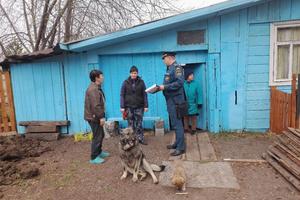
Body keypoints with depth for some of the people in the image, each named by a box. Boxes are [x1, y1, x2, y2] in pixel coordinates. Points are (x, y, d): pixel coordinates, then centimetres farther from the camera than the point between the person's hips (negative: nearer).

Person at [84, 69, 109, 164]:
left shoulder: (96, 88, 13)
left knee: (101, 134, 20)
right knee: (97, 136, -3)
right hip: (94, 117, -11)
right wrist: (101, 117, -23)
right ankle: (94, 157, 7)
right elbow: (95, 105, -27)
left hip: (96, 116, 11)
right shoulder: (93, 89, -21)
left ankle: (99, 152, 35)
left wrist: (101, 115, 21)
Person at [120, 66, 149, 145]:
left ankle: (141, 138, 15)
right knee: (131, 124, 5)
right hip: (129, 106, 0)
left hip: (139, 106, 0)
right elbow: (122, 95, 0)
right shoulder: (126, 82, 0)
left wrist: (146, 106, -2)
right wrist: (122, 107, -6)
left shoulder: (141, 82, 2)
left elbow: (144, 94, 2)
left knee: (139, 123, 4)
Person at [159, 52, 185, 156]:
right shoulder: (170, 68, 16)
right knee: (175, 123, 17)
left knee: (177, 124, -6)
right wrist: (161, 87, 4)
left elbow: (179, 83, -24)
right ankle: (177, 143, 29)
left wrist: (164, 87, -22)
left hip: (175, 100, -10)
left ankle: (181, 147, 2)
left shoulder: (176, 67, -12)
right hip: (170, 100, 10)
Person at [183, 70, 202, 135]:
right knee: (186, 117, 14)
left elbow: (199, 94, -4)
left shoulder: (195, 84, -5)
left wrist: (199, 103, -6)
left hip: (193, 104, -1)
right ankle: (186, 128, 30)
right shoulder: (183, 84, -5)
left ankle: (193, 129, 22)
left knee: (193, 117, 8)